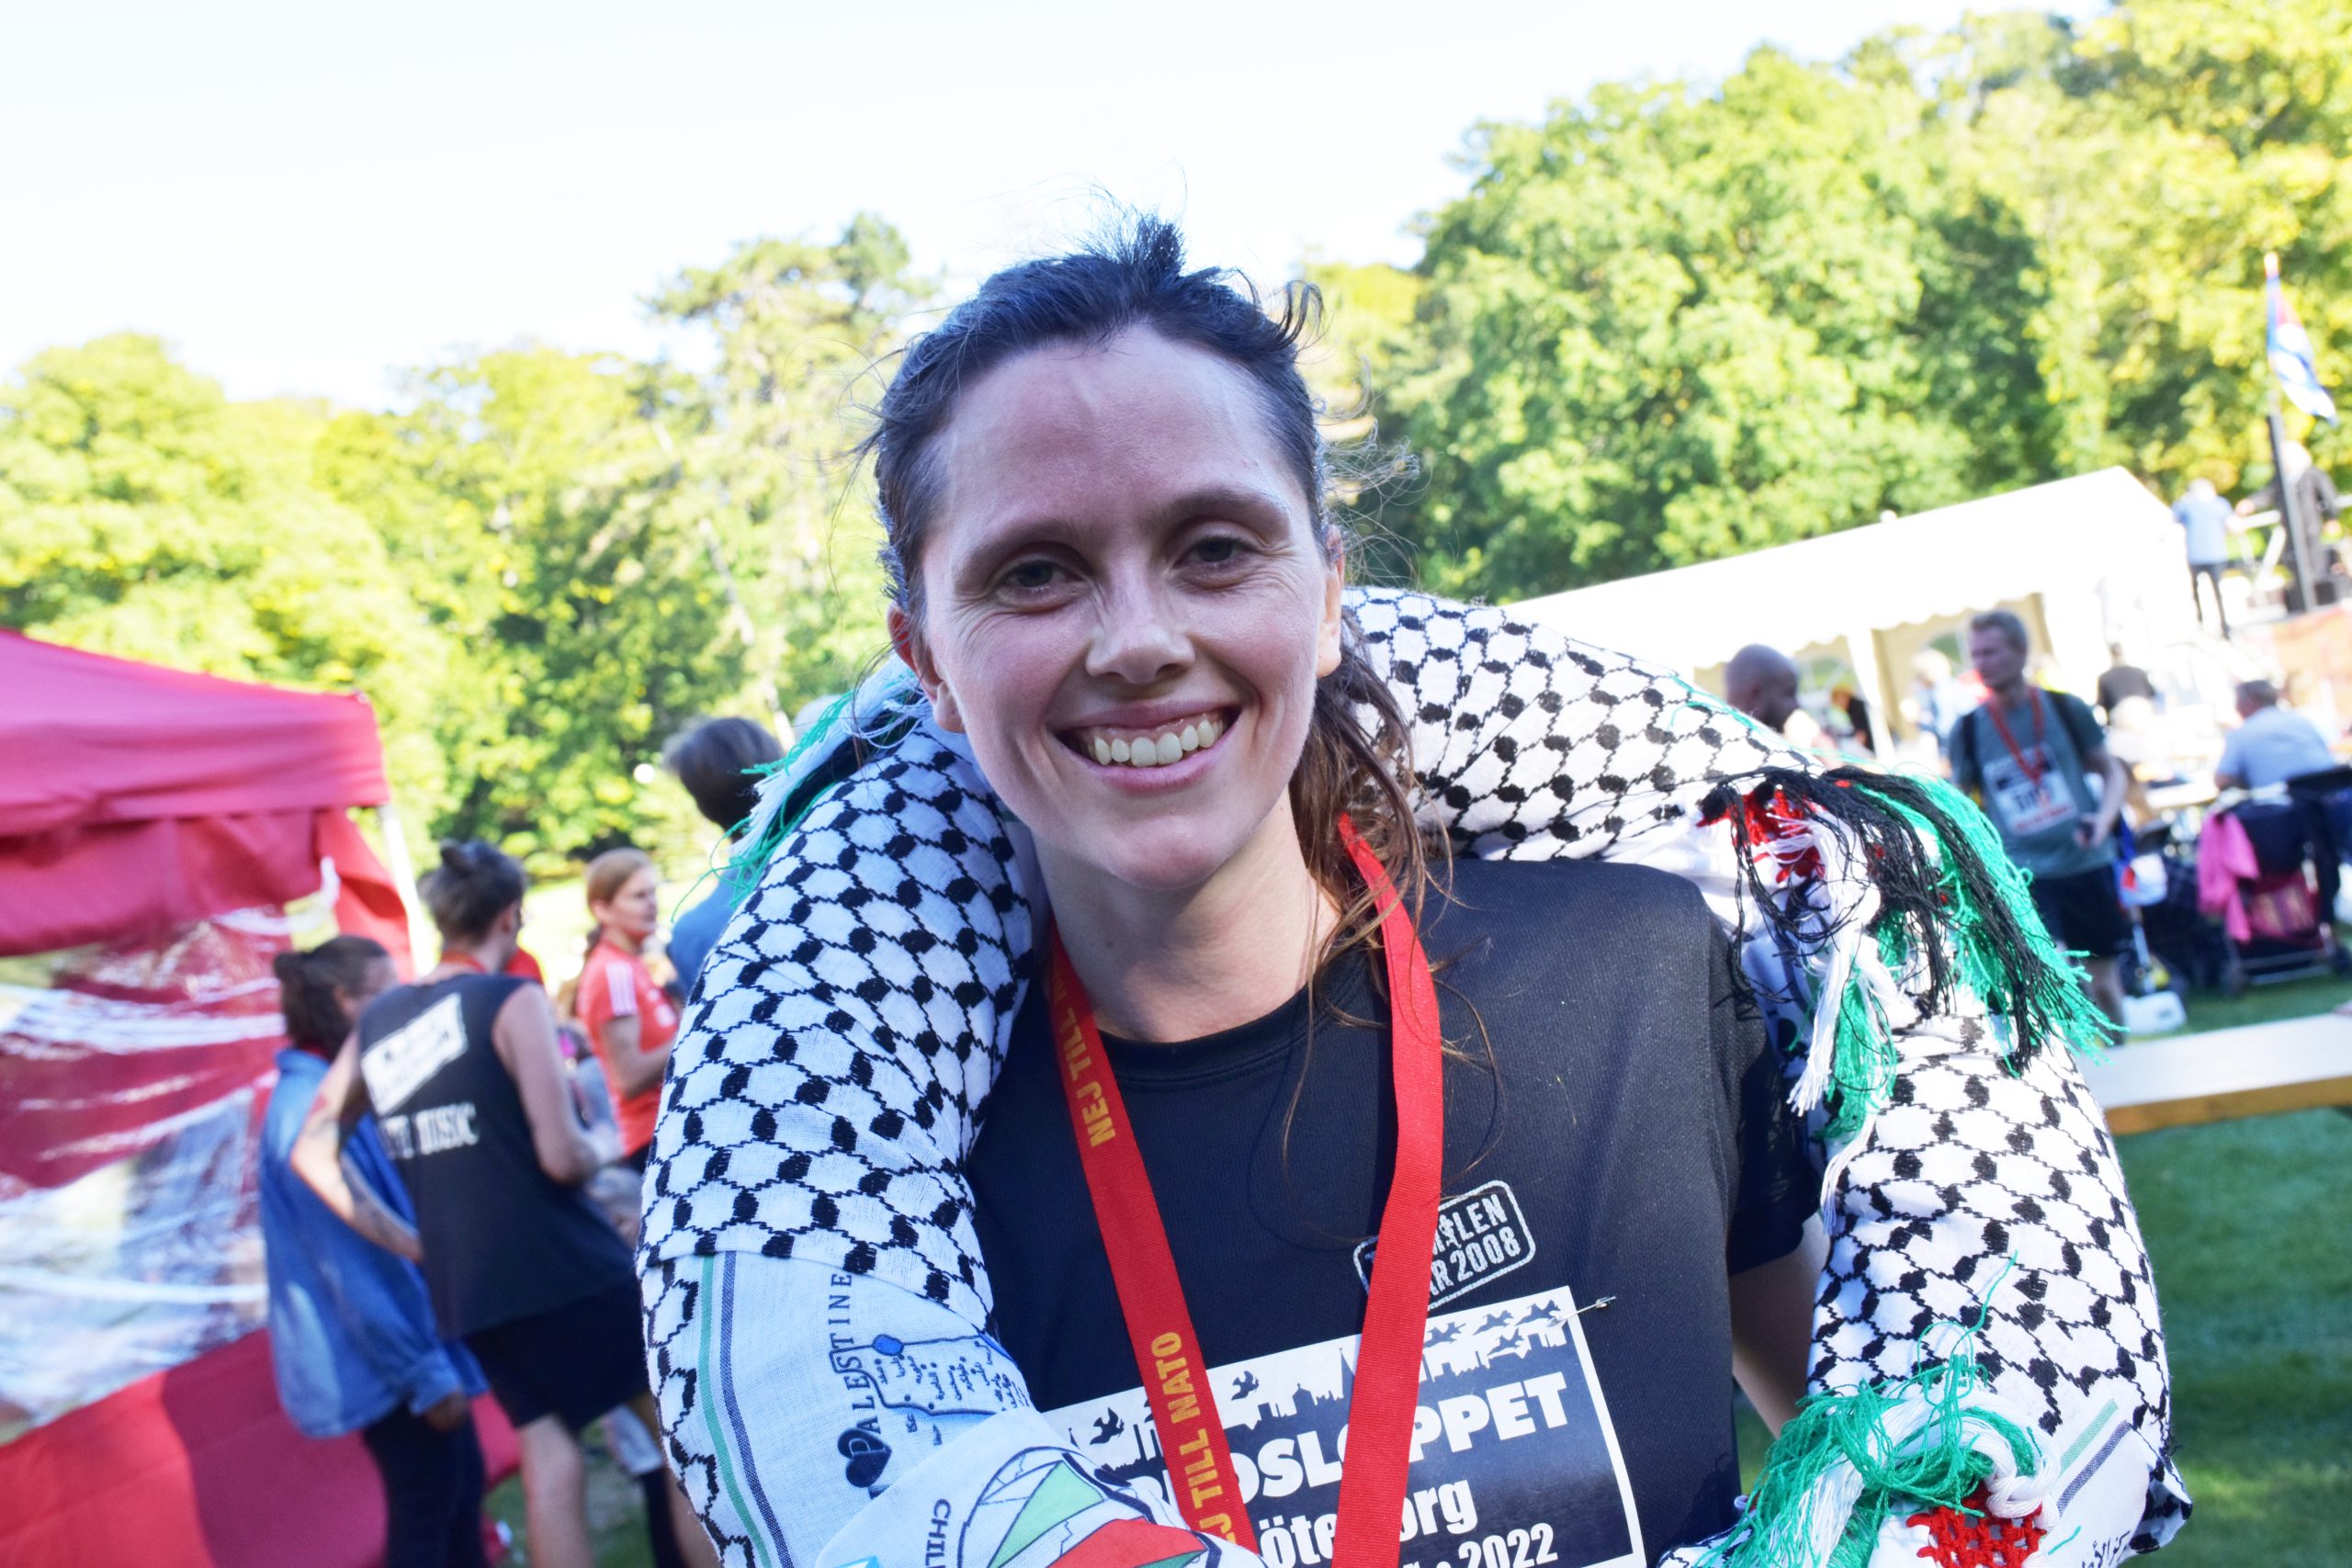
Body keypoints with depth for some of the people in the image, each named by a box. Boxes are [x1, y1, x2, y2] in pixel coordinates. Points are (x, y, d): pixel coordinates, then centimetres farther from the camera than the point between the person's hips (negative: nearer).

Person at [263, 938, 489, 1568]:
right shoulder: (313, 1108, -24)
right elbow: (354, 1265, -24)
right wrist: (425, 1375, -21)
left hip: (411, 1337, 9)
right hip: (387, 1357, -9)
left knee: (461, 1482, 18)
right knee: (425, 1514, 1)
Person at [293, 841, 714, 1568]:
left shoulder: (376, 1023, 8)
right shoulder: (513, 1001, -11)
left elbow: (309, 1150, 13)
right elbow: (562, 1155, -18)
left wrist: (399, 1240, 14)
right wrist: (607, 1146, 4)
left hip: (466, 1290, 6)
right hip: (566, 1267, -6)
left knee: (549, 1463, 9)